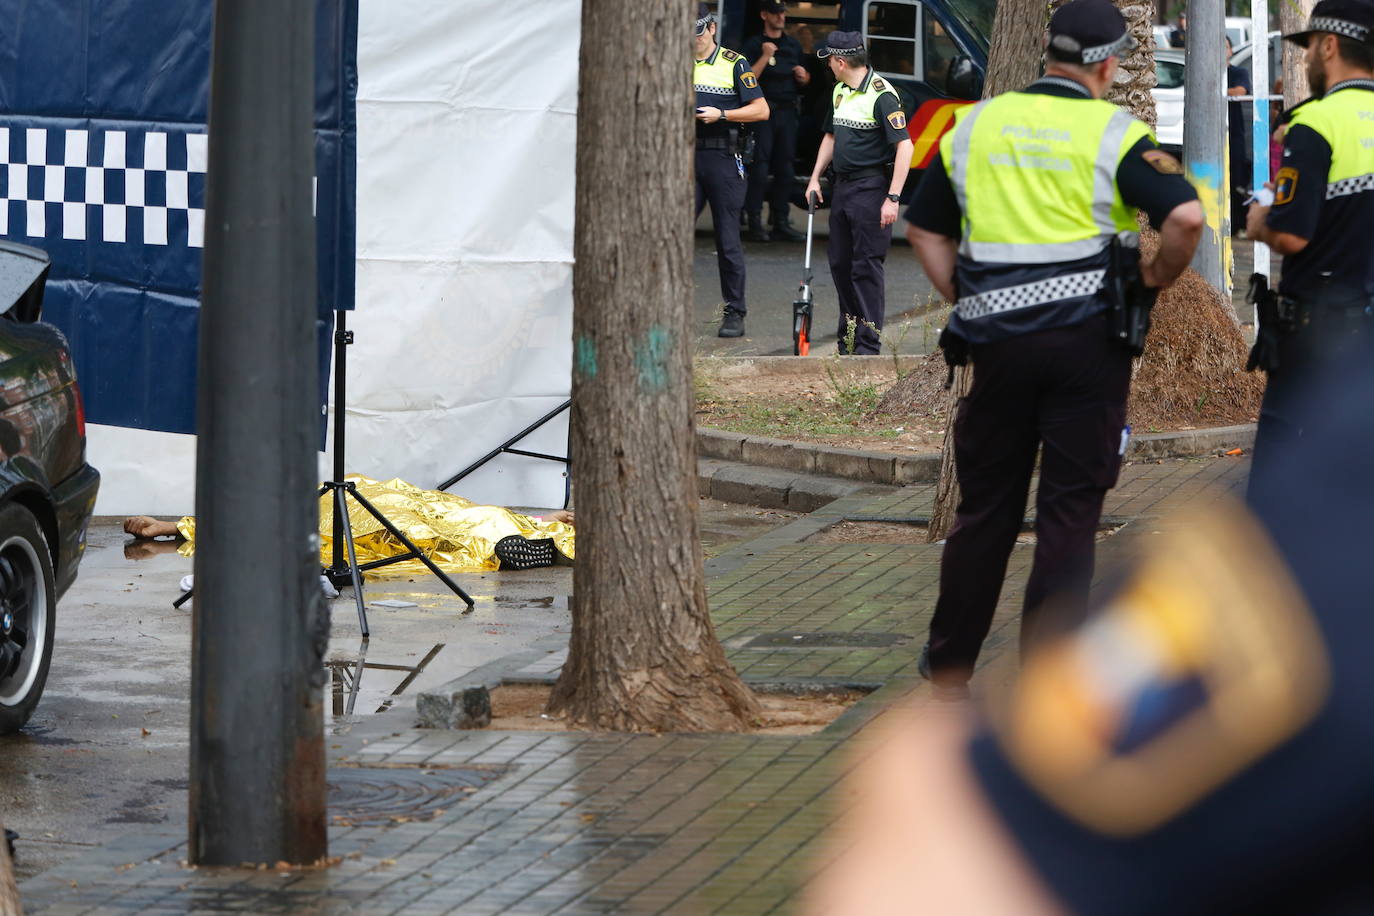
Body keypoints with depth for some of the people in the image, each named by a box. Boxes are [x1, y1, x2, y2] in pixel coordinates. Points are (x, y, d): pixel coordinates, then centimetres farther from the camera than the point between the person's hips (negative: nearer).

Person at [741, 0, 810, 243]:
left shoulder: (793, 45, 17)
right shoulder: (754, 45, 0)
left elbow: (804, 80, 26)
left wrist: (804, 77, 3)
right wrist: (765, 56, -19)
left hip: (787, 111, 5)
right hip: (763, 112, -5)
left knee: (785, 168, 5)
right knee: (760, 167, -10)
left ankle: (781, 221, 10)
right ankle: (755, 222, -10)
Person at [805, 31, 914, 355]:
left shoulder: (881, 95, -15)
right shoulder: (839, 92, 13)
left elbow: (904, 147, -18)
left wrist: (893, 198, -22)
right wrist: (815, 178, 18)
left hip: (871, 188, -9)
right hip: (843, 187, 9)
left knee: (867, 266, -8)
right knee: (839, 262, 12)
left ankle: (868, 344, -6)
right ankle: (848, 336, 24)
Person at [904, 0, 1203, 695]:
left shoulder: (974, 127, 9)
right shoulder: (1114, 134, -4)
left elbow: (924, 229, 14)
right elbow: (1185, 216, -17)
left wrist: (965, 300, 13)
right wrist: (1154, 280, -1)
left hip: (998, 342, 3)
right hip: (1088, 340, -3)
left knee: (986, 505, 14)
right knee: (1070, 509, 3)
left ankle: (950, 662, 22)